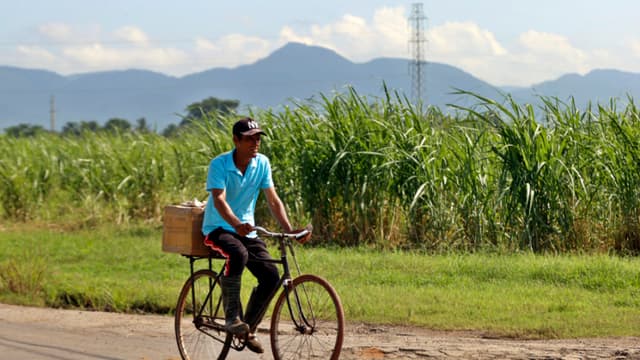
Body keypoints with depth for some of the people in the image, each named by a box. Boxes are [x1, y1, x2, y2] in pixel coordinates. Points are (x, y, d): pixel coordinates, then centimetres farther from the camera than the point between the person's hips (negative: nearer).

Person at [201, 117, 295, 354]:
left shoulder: (262, 163, -3)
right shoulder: (220, 164, -16)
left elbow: (273, 200, -3)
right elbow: (219, 200, -28)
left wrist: (288, 229, -18)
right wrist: (237, 224, -46)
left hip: (247, 231, 5)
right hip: (218, 228, -5)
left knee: (271, 277, -13)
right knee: (238, 254, -38)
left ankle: (248, 328, 7)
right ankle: (231, 317, -27)